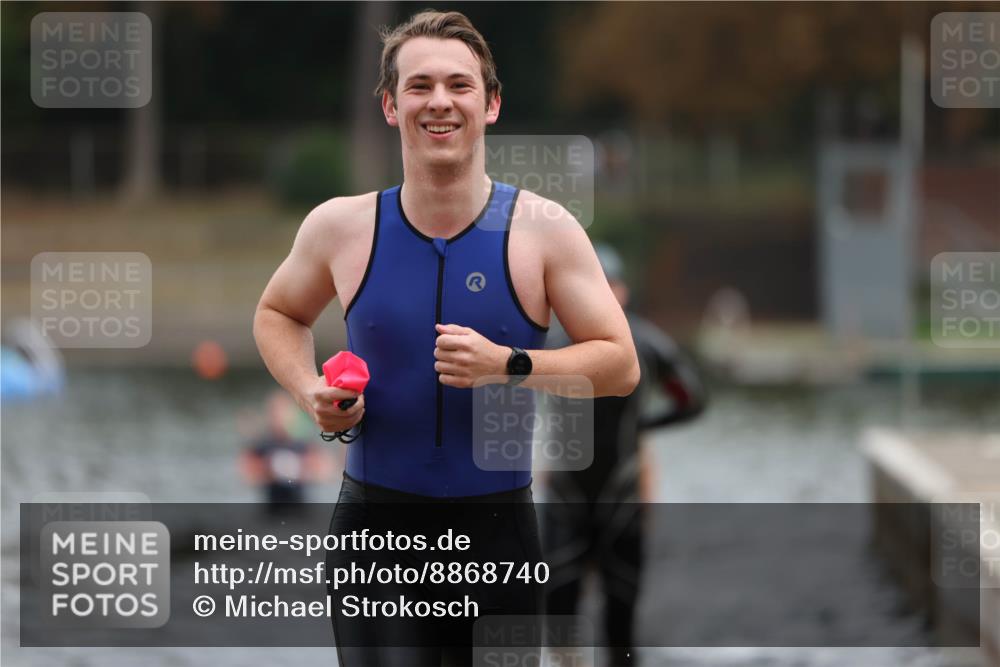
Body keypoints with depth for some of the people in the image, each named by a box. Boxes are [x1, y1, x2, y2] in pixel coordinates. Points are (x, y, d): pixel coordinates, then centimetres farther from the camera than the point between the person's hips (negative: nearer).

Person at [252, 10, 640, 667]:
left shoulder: (542, 229, -3)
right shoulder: (341, 228, 1)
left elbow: (620, 365, -3)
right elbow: (278, 314, 21)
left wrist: (508, 366, -18)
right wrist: (309, 391, 0)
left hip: (498, 529, 0)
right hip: (374, 531, 0)